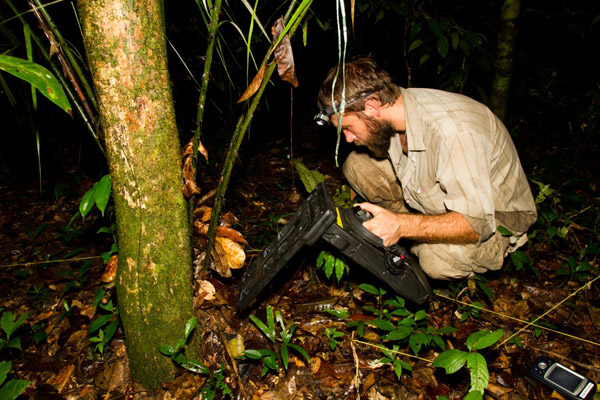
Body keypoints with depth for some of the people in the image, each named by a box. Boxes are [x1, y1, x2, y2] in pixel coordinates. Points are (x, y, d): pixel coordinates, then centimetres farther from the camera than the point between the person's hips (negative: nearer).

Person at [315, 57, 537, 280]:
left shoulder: (452, 130, -37)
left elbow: (477, 223, -36)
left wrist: (402, 226, -45)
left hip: (494, 216, -6)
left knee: (438, 259, -39)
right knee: (357, 163, -10)